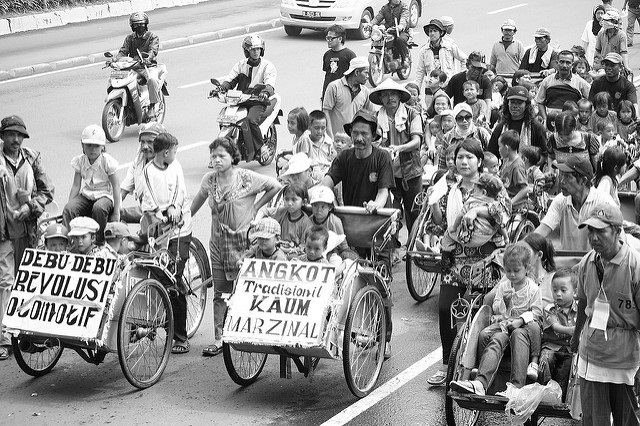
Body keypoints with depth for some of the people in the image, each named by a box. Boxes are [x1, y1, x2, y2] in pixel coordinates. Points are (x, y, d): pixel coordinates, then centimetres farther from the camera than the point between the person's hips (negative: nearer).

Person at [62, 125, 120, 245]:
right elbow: (76, 185, 6)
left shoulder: (107, 161, -11)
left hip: (104, 195, -4)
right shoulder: (79, 161, 0)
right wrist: (69, 203, -5)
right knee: (68, 209, -26)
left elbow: (116, 186, -7)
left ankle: (100, 242, -23)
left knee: (99, 208, -39)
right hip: (86, 196, 4)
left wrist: (116, 213, -10)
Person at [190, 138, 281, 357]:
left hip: (243, 241, -4)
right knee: (220, 293, 4)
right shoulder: (209, 180, 3)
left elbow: (275, 186, -1)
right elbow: (198, 200, 21)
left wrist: (256, 206, -2)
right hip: (218, 241, 4)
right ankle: (218, 339, 8)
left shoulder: (247, 178, -9)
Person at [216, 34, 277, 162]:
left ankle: (259, 148, -13)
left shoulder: (268, 66, 4)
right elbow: (230, 79, 8)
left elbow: (270, 83, -13)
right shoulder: (241, 65, 17)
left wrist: (266, 92, -36)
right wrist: (221, 88, -14)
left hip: (259, 101, -4)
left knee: (251, 119, -33)